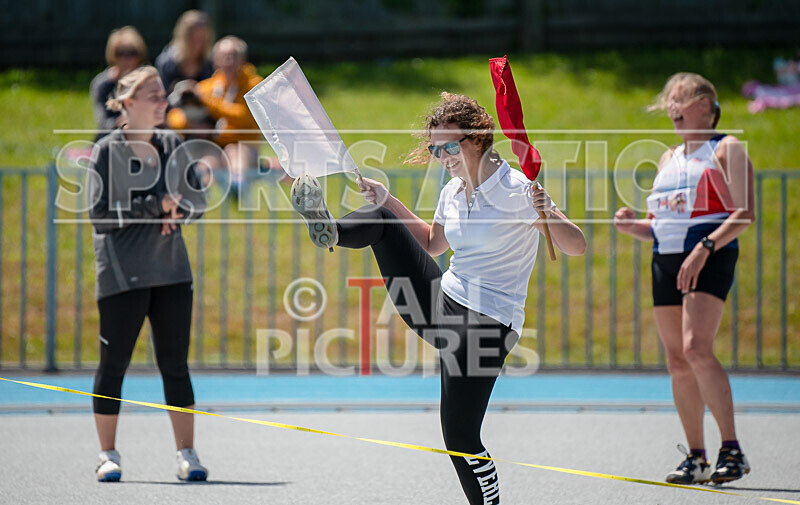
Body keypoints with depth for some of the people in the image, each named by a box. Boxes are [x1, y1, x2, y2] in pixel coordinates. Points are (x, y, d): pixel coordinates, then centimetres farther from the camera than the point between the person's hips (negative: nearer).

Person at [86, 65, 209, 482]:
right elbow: (99, 214, -13)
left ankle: (186, 454, 8)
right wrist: (155, 207, -16)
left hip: (172, 271, 4)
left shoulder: (172, 145, 10)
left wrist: (177, 212, -6)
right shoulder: (107, 151, -6)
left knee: (175, 363, 4)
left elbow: (197, 199, 16)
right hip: (122, 275, -4)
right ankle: (108, 455, 10)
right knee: (113, 364, 1)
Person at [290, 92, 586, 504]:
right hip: (442, 305, 7)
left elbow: (576, 247, -20)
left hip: (486, 326, -7)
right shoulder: (452, 193, 7)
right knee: (381, 221, -1)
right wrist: (388, 201, 18)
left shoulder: (517, 192, -15)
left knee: (459, 436, -10)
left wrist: (549, 216, -40)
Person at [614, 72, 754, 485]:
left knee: (696, 348, -23)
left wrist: (704, 248, -21)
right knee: (677, 362, 3)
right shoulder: (668, 159, 21)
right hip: (666, 262, 7)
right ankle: (696, 458, 9)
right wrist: (633, 225, 3)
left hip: (710, 260, -7)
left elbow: (745, 213, -10)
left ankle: (732, 450, -20)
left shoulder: (726, 149, 0)